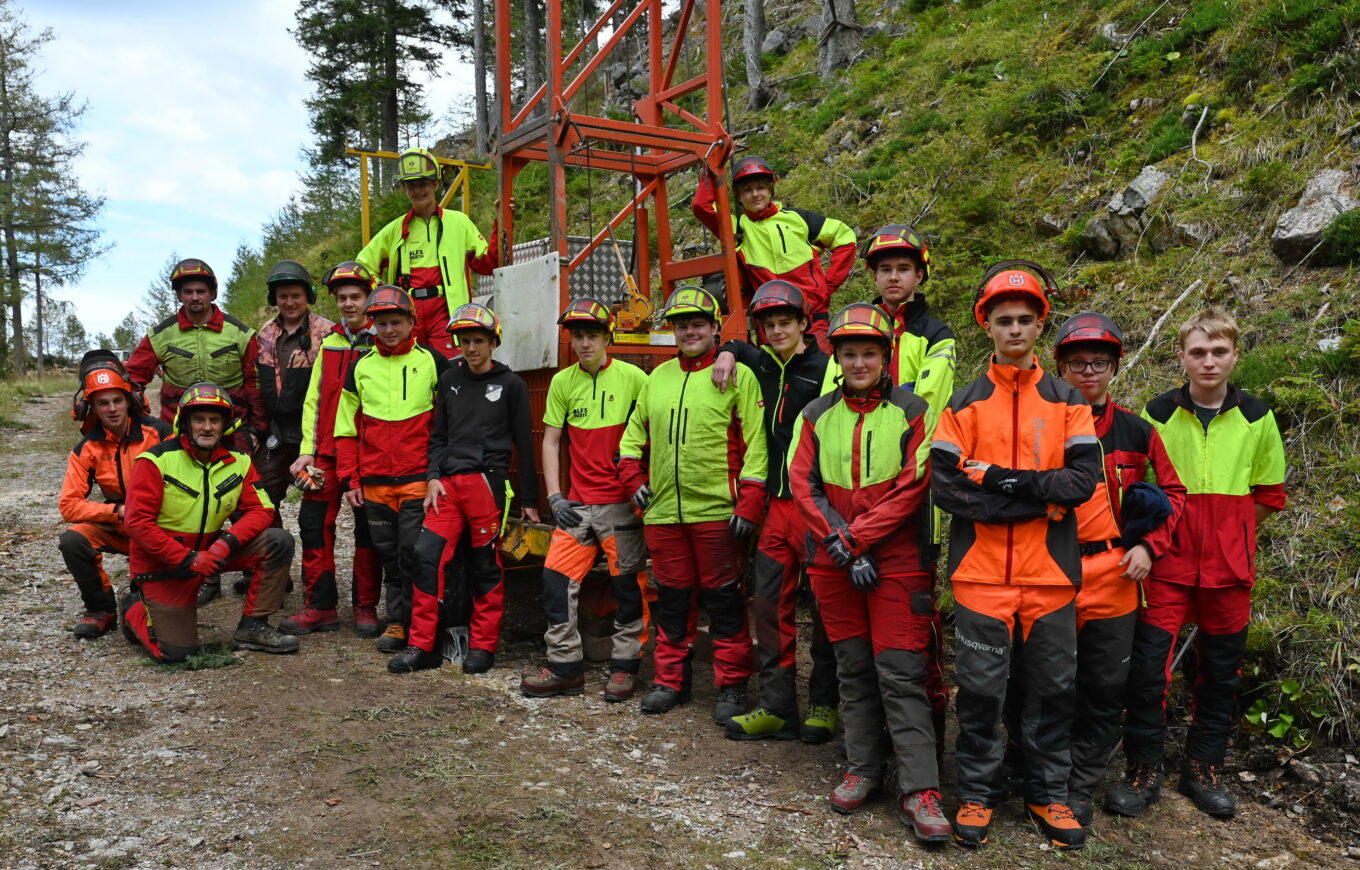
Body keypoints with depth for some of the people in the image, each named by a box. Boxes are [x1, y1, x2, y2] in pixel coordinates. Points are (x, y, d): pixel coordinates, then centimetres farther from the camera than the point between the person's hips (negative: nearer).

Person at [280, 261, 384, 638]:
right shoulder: (329, 344, 13)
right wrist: (307, 450, 4)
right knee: (314, 524, 2)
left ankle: (365, 607, 15)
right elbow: (314, 399, 12)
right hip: (327, 452, 5)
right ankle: (319, 607, 11)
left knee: (368, 530, 4)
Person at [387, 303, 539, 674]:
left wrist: (529, 500, 1)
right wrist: (433, 478, 2)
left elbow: (524, 444, 3)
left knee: (486, 566, 2)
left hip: (487, 483, -4)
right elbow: (439, 436, 18)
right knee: (427, 556, -5)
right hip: (448, 483, 4)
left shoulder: (511, 385, 3)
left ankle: (483, 647, 14)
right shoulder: (449, 380, 15)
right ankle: (422, 646, 3)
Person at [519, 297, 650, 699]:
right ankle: (565, 667, 11)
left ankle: (625, 666, 16)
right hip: (578, 503, 4)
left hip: (623, 503, -4)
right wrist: (555, 497, 1)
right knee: (556, 577, 0)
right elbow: (550, 442, 9)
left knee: (627, 585, 2)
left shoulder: (633, 378, -5)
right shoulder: (562, 382, 6)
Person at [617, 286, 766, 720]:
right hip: (663, 510, 5)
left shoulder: (738, 375, -2)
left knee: (723, 600, 2)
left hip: (718, 512, -5)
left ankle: (732, 686, 14)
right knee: (672, 598, 13)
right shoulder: (658, 376, 14)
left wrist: (749, 502, -14)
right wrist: (632, 476, 13)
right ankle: (671, 680, 25)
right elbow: (635, 430, 25)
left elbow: (755, 442, -7)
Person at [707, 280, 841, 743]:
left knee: (824, 606, 3)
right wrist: (726, 354, 12)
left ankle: (824, 705, 16)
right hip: (777, 502, 7)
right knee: (770, 602, 6)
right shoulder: (763, 363, 13)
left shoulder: (826, 369, -8)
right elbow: (735, 346, 35)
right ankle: (777, 707, 13)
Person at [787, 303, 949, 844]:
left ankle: (919, 790, 0)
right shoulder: (816, 416, 8)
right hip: (834, 566, 4)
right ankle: (864, 768, 25)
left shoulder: (912, 413, -2)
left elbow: (912, 488, -10)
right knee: (854, 669, 12)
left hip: (898, 562, -3)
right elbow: (803, 484, 1)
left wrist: (854, 537, -14)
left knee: (901, 674, -5)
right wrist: (841, 546, -11)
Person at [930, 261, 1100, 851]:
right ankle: (977, 793, 21)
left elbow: (1083, 478, -6)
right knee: (980, 687, 4)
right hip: (981, 571, -1)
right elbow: (943, 483, -8)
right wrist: (1035, 499, -13)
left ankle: (1048, 794, 27)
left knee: (1053, 686, 10)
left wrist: (1005, 479, -16)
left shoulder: (1068, 402, 7)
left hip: (1051, 571, 2)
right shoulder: (964, 404, 3)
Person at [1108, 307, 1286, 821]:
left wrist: (1226, 533, 4)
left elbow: (1268, 495, 12)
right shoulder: (1158, 413, 0)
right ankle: (1144, 772, 8)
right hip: (1167, 562, -2)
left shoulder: (1257, 418, 4)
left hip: (1229, 566, 2)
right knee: (1148, 664, -6)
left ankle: (1203, 770, 26)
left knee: (1221, 670, 10)